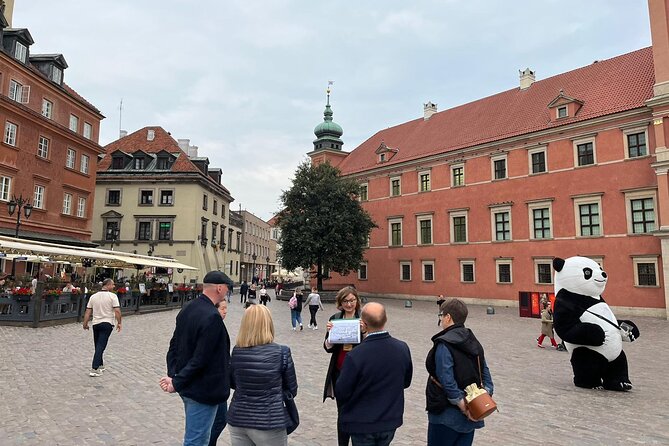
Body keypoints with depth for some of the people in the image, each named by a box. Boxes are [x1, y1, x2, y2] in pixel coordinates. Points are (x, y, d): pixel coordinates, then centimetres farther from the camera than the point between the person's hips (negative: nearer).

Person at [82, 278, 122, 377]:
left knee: (98, 346, 17)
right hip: (107, 324, -5)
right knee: (100, 347, -5)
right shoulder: (112, 296, -9)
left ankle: (100, 365, 29)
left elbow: (88, 312, 6)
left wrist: (85, 324, 12)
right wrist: (119, 323, -6)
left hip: (96, 324, 5)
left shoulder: (93, 296, 6)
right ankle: (94, 369, -9)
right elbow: (117, 311, -15)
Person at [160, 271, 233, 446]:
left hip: (187, 386, 9)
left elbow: (174, 346, 8)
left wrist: (173, 375, 2)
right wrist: (177, 383, -16)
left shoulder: (187, 310, 4)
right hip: (203, 390, -9)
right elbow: (200, 359, -25)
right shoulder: (212, 317, -24)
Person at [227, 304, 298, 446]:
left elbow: (232, 383, 10)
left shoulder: (236, 351, -5)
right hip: (269, 422, -3)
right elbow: (292, 390, -2)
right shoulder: (282, 352, -13)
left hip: (238, 420, 3)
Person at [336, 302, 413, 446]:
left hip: (362, 424, -4)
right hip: (391, 421, 4)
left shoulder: (355, 356, -27)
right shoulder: (403, 348, -12)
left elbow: (341, 393, -15)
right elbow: (406, 382, 4)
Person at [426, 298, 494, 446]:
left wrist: (462, 405, -18)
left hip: (447, 415, -7)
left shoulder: (444, 344, -17)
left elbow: (447, 381, -25)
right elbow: (485, 375, 7)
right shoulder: (474, 342, 8)